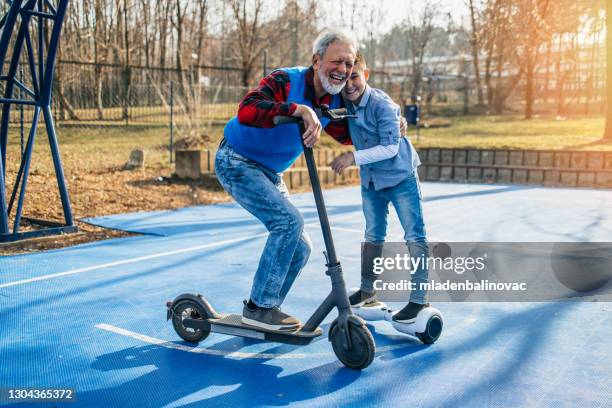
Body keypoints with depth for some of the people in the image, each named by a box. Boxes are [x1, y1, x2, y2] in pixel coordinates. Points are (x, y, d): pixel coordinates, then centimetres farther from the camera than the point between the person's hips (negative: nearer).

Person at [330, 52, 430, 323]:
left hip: (400, 177, -6)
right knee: (372, 236, 17)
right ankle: (367, 291, 30)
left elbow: (390, 148, -27)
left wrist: (354, 157, -32)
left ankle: (419, 299, 1)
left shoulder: (382, 104, -24)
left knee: (414, 237, -4)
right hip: (370, 181, 7)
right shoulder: (344, 103, -5)